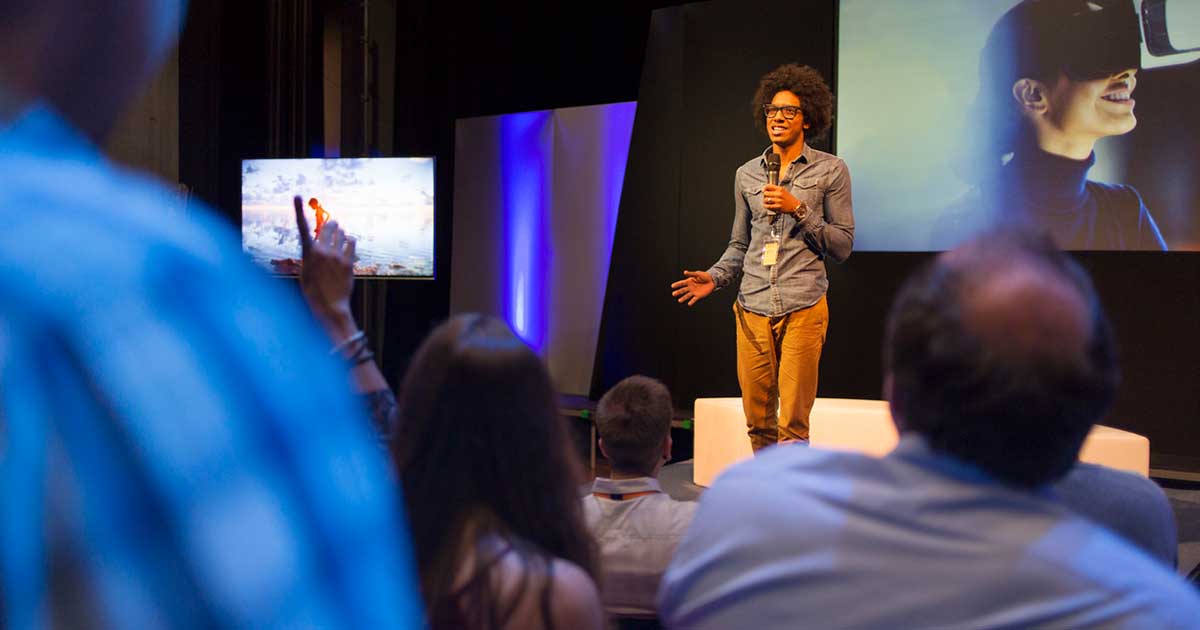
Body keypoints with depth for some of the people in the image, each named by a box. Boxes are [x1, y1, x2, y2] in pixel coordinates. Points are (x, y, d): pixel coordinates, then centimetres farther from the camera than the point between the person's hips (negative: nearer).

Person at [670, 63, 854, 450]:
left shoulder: (831, 171, 3)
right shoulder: (747, 174, 14)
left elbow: (842, 246, 1)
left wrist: (798, 209, -10)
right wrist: (714, 278, 2)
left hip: (803, 308, -4)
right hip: (752, 308, 4)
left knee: (792, 425, -6)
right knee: (758, 422, 7)